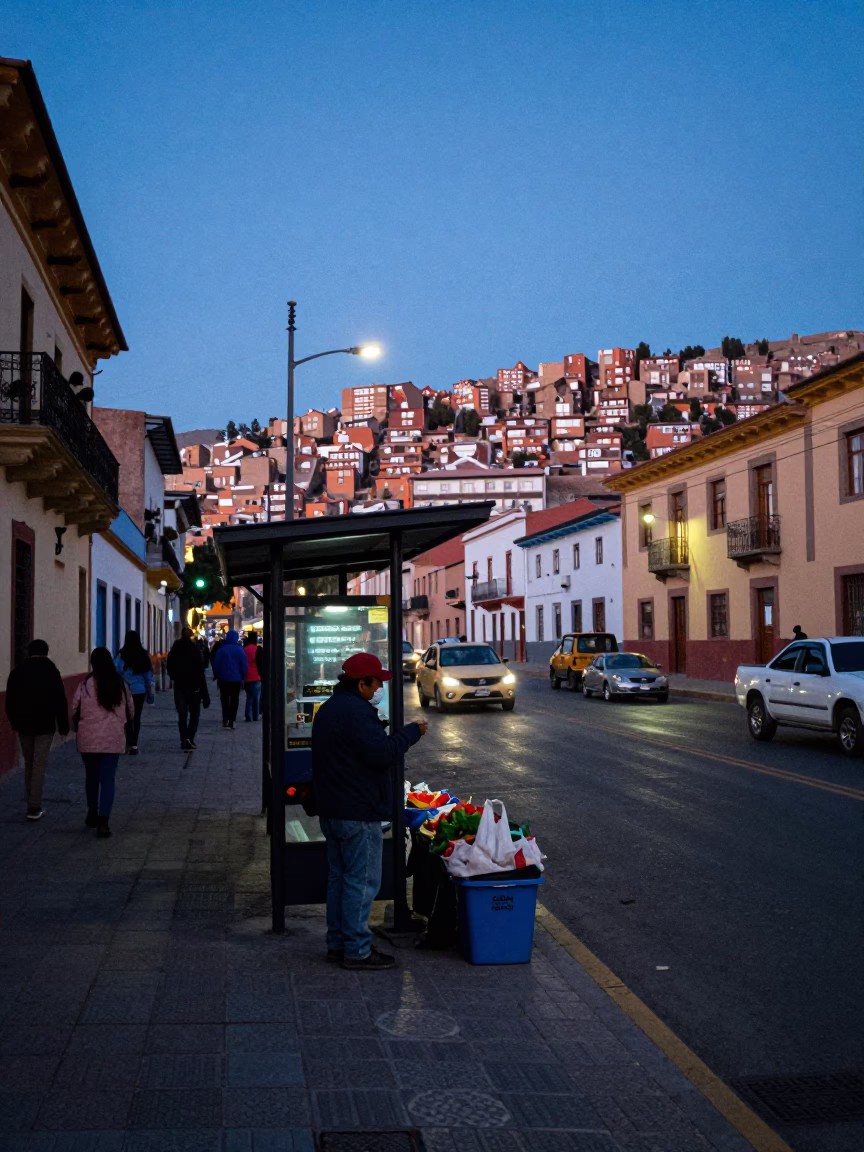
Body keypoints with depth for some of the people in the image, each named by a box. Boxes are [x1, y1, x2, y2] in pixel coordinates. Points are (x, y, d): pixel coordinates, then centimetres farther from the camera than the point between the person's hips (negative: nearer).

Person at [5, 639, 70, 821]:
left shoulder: (16, 672, 4)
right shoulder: (51, 672, -7)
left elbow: (10, 700, 9)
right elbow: (60, 701, -8)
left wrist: (13, 721, 20)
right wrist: (63, 725, -1)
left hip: (24, 725, 4)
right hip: (44, 725, -4)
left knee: (28, 764, 16)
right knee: (39, 765, -2)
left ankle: (32, 804, 20)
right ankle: (34, 808, -4)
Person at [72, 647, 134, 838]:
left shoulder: (85, 685, -7)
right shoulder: (121, 685, 0)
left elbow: (75, 711, -1)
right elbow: (131, 712, 9)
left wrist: (79, 729, 19)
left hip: (88, 739, 0)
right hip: (113, 740, 0)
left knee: (92, 777, 19)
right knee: (108, 780, 1)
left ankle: (93, 815, 33)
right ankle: (103, 822, -9)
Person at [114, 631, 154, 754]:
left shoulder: (122, 655, -11)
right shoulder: (144, 655, -1)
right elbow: (149, 675, 4)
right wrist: (150, 693, 12)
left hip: (125, 691, -3)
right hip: (140, 691, 3)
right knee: (136, 717, 11)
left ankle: (132, 744, -9)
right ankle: (133, 744, 18)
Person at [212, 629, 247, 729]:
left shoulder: (221, 649, -4)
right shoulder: (240, 650, -3)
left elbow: (216, 664, -2)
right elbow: (244, 666, -1)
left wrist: (216, 675, 9)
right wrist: (242, 677, 9)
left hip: (224, 679, 0)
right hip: (236, 679, 0)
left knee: (225, 699, 10)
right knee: (234, 699, 5)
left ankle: (225, 719, 2)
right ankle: (232, 721, 1)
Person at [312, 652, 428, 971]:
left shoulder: (329, 708, 15)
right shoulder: (356, 711, -20)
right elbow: (383, 753, -26)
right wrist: (412, 731, -14)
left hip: (331, 810, 11)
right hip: (358, 813, -11)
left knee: (339, 877, 16)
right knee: (362, 881, -3)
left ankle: (337, 944, 24)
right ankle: (357, 951, 1)